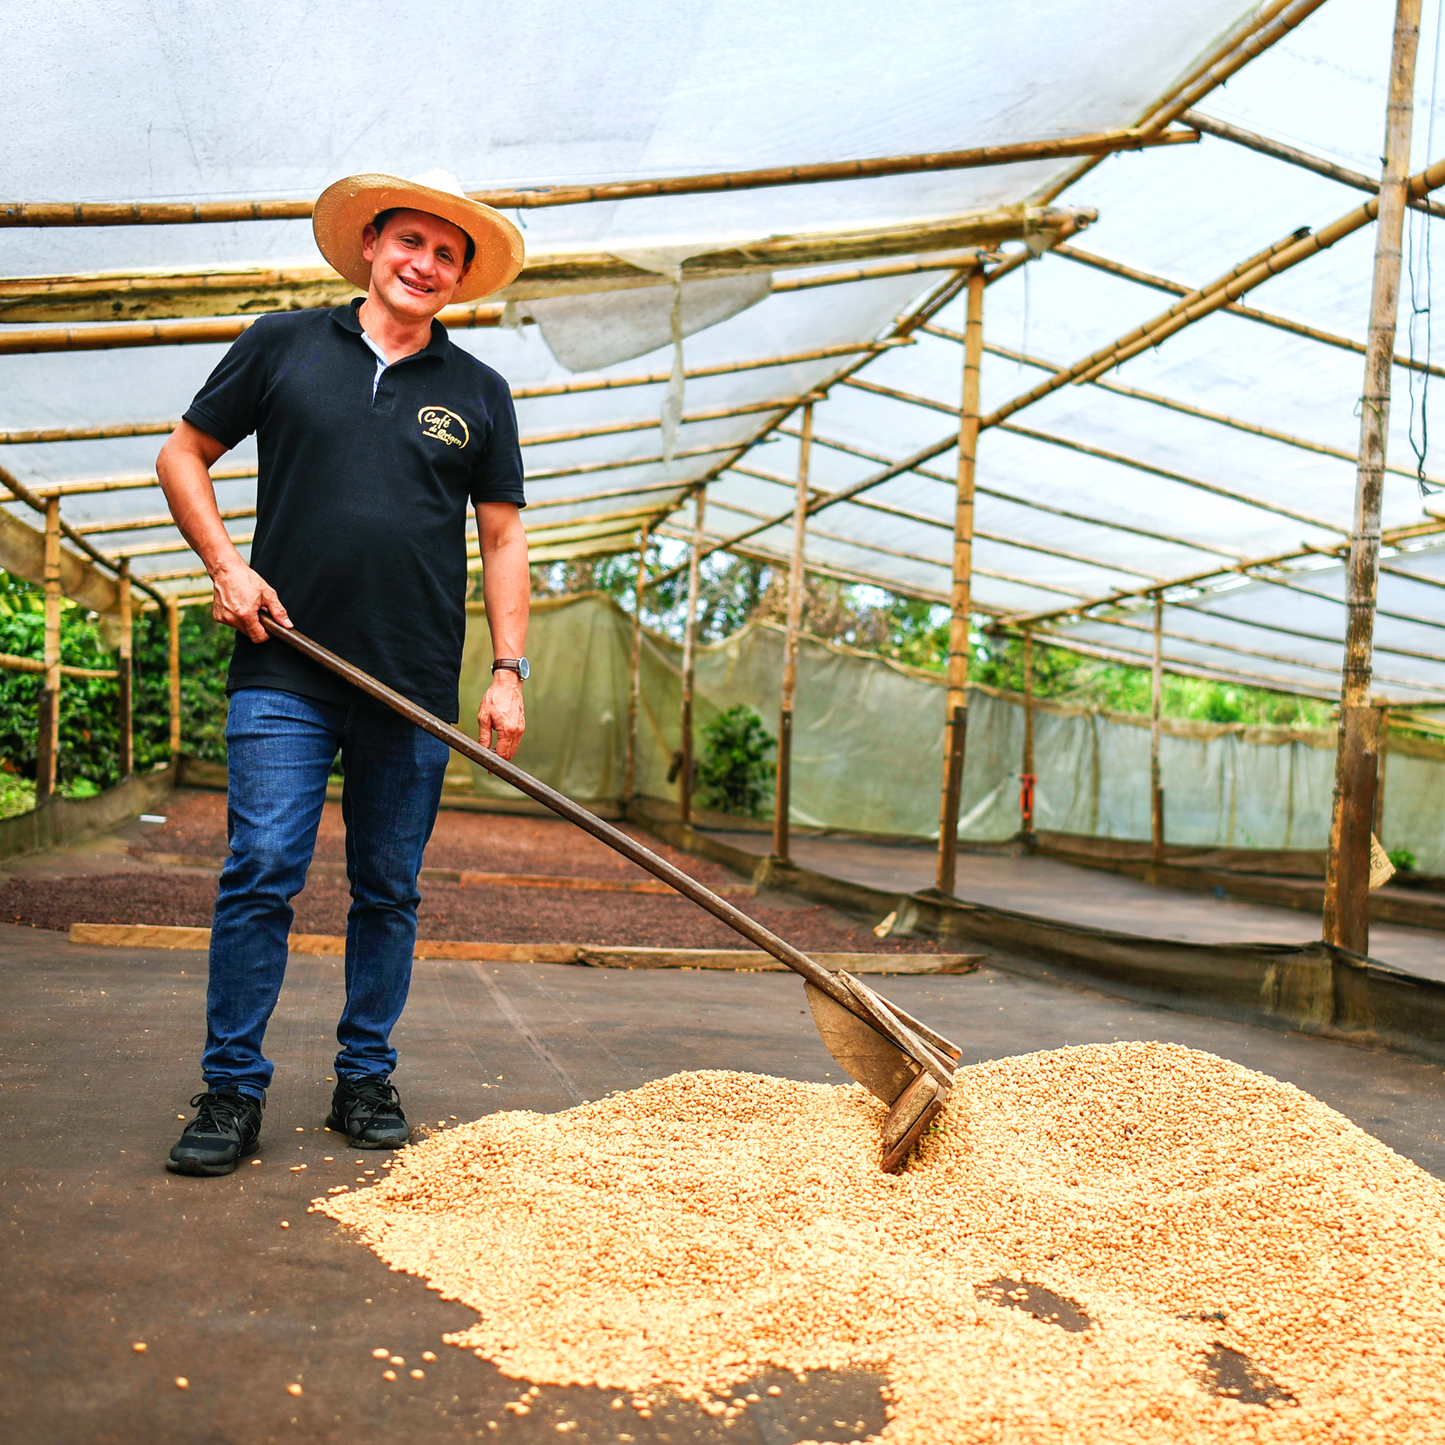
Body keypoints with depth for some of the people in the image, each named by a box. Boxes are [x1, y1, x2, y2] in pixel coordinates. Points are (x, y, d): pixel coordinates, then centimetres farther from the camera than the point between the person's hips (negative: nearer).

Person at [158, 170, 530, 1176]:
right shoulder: (284, 345, 8)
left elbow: (504, 538, 10)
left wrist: (510, 670, 1)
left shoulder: (479, 393, 11)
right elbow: (185, 455, 14)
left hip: (416, 688, 2)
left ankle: (367, 1082, 21)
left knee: (389, 891, 7)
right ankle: (233, 1091, 7)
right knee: (262, 875, -6)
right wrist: (225, 564, -2)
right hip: (285, 674, -1)